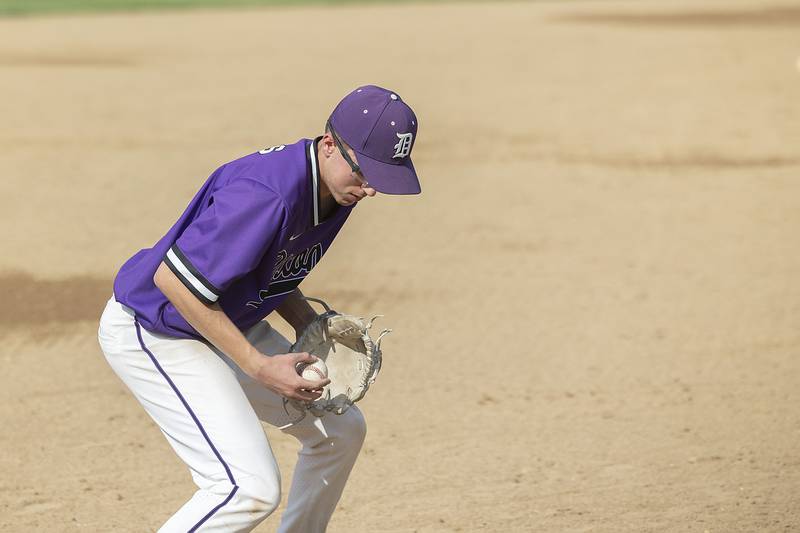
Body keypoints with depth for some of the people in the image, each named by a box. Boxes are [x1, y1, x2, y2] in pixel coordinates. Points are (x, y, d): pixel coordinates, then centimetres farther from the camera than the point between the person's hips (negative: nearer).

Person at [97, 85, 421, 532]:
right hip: (153, 332, -10)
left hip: (227, 325, 10)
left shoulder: (339, 189, -2)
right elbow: (172, 277, -31)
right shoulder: (267, 193, -33)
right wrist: (257, 365, -28)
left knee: (341, 430, 16)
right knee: (252, 489, -21)